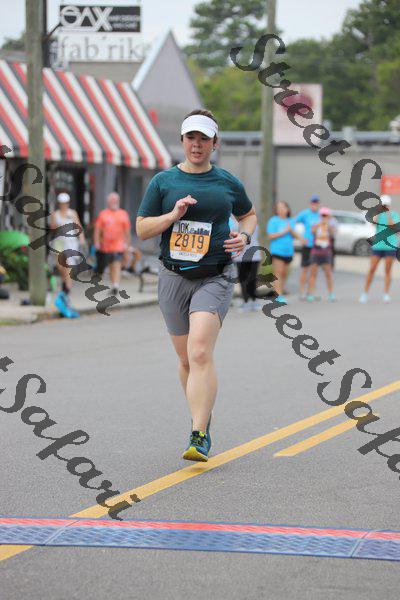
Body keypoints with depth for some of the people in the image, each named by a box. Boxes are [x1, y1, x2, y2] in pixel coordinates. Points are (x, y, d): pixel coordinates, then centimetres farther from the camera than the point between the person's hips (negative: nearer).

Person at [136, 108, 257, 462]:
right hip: (174, 277, 2)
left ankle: (199, 438, -22)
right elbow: (142, 229, 5)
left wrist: (244, 237, 3)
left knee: (200, 353, -19)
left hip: (214, 278, -2)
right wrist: (174, 215, -12)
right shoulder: (163, 181, 6)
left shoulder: (227, 182, 7)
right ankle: (204, 418, 34)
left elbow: (249, 214, 24)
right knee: (186, 359, 10)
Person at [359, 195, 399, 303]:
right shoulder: (377, 214, 7)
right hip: (378, 245, 1)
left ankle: (386, 294, 6)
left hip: (390, 245, -1)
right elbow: (373, 222, -13)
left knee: (388, 270, 1)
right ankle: (365, 293, 5)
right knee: (372, 269, -1)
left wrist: (389, 214, -16)